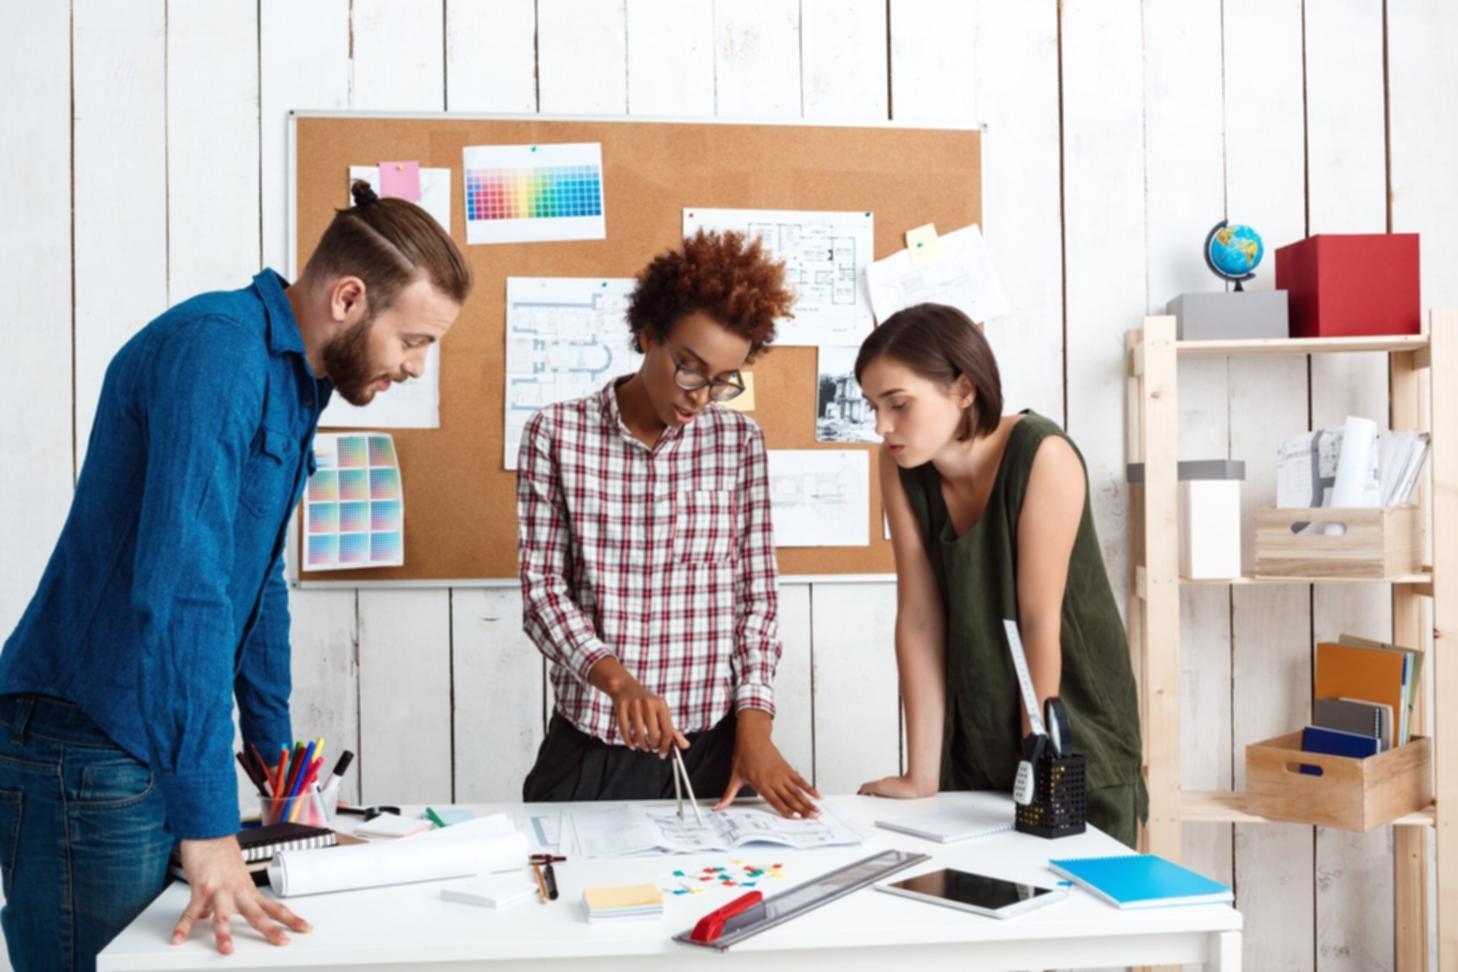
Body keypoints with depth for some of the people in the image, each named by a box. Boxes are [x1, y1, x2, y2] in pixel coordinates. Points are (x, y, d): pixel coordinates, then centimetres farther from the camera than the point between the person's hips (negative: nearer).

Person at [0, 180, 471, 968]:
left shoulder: (291, 385, 11)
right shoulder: (218, 349, -19)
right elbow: (181, 585, -28)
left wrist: (274, 749, 23)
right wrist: (210, 825, -28)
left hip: (155, 755, 9)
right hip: (86, 755, -9)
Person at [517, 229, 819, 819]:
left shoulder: (740, 442, 3)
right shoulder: (557, 433, -3)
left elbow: (757, 592, 3)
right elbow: (542, 586, -5)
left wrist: (754, 724, -8)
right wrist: (617, 679, -21)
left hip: (713, 747, 2)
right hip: (589, 748, -1)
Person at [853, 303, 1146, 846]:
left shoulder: (1041, 456, -21)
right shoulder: (901, 467, -8)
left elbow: (1040, 622, -20)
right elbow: (918, 617, -9)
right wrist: (923, 773, -10)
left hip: (1075, 740, -4)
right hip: (972, 746, 4)